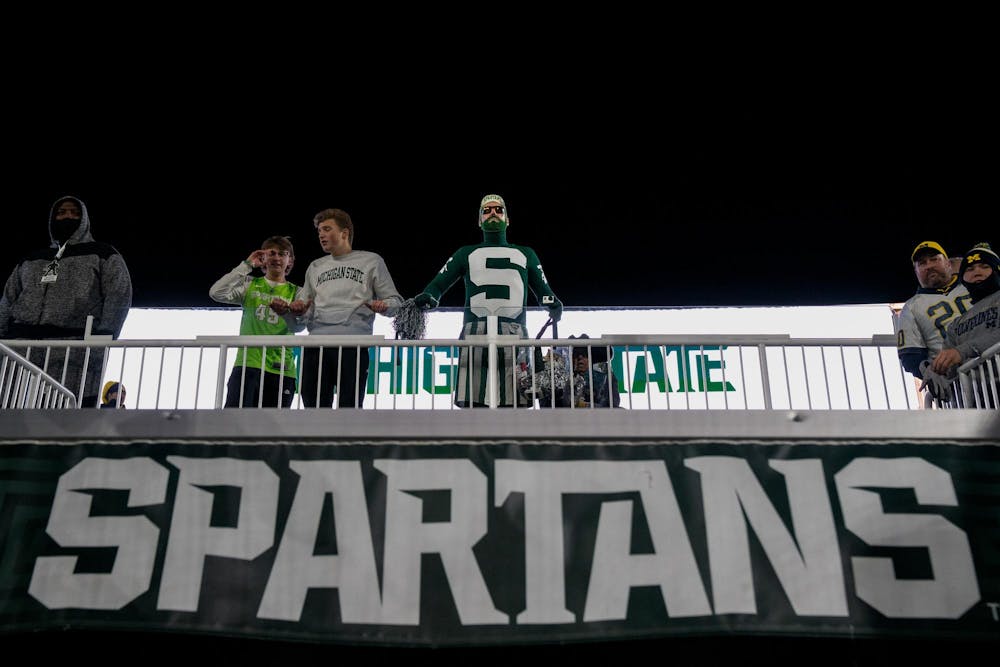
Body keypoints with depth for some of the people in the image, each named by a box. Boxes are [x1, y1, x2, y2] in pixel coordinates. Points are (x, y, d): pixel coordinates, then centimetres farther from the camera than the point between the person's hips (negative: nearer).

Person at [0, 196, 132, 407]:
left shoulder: (103, 255, 16)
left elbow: (119, 297, 2)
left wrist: (103, 339, -12)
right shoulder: (31, 261, 30)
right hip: (22, 349, 5)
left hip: (74, 353, -4)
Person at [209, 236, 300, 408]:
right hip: (247, 363, 0)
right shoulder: (250, 285, 13)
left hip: (281, 369, 1)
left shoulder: (296, 292, 12)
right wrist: (247, 265, -1)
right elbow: (216, 292, -4)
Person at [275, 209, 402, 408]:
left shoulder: (371, 261, 15)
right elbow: (300, 322, 23)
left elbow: (395, 301, 9)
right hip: (315, 346, 4)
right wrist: (290, 312, 1)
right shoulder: (315, 267, 26)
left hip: (354, 346, -4)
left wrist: (383, 306, -13)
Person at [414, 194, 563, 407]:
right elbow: (439, 284, 16)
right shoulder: (466, 253, 25)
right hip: (475, 332, 0)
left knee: (516, 404, -11)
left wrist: (553, 305, 0)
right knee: (472, 403, -13)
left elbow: (543, 290, 24)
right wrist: (426, 298, -7)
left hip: (514, 334, 1)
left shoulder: (525, 254, 27)